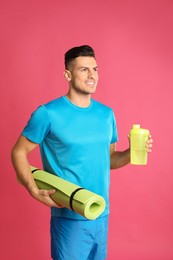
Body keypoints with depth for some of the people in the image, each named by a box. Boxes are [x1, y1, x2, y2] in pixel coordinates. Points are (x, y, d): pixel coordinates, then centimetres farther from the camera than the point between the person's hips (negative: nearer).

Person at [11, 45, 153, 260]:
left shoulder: (106, 114, 5)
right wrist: (34, 191, -17)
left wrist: (132, 153, -7)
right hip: (69, 217, -5)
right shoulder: (48, 114, -13)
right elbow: (18, 152, -5)